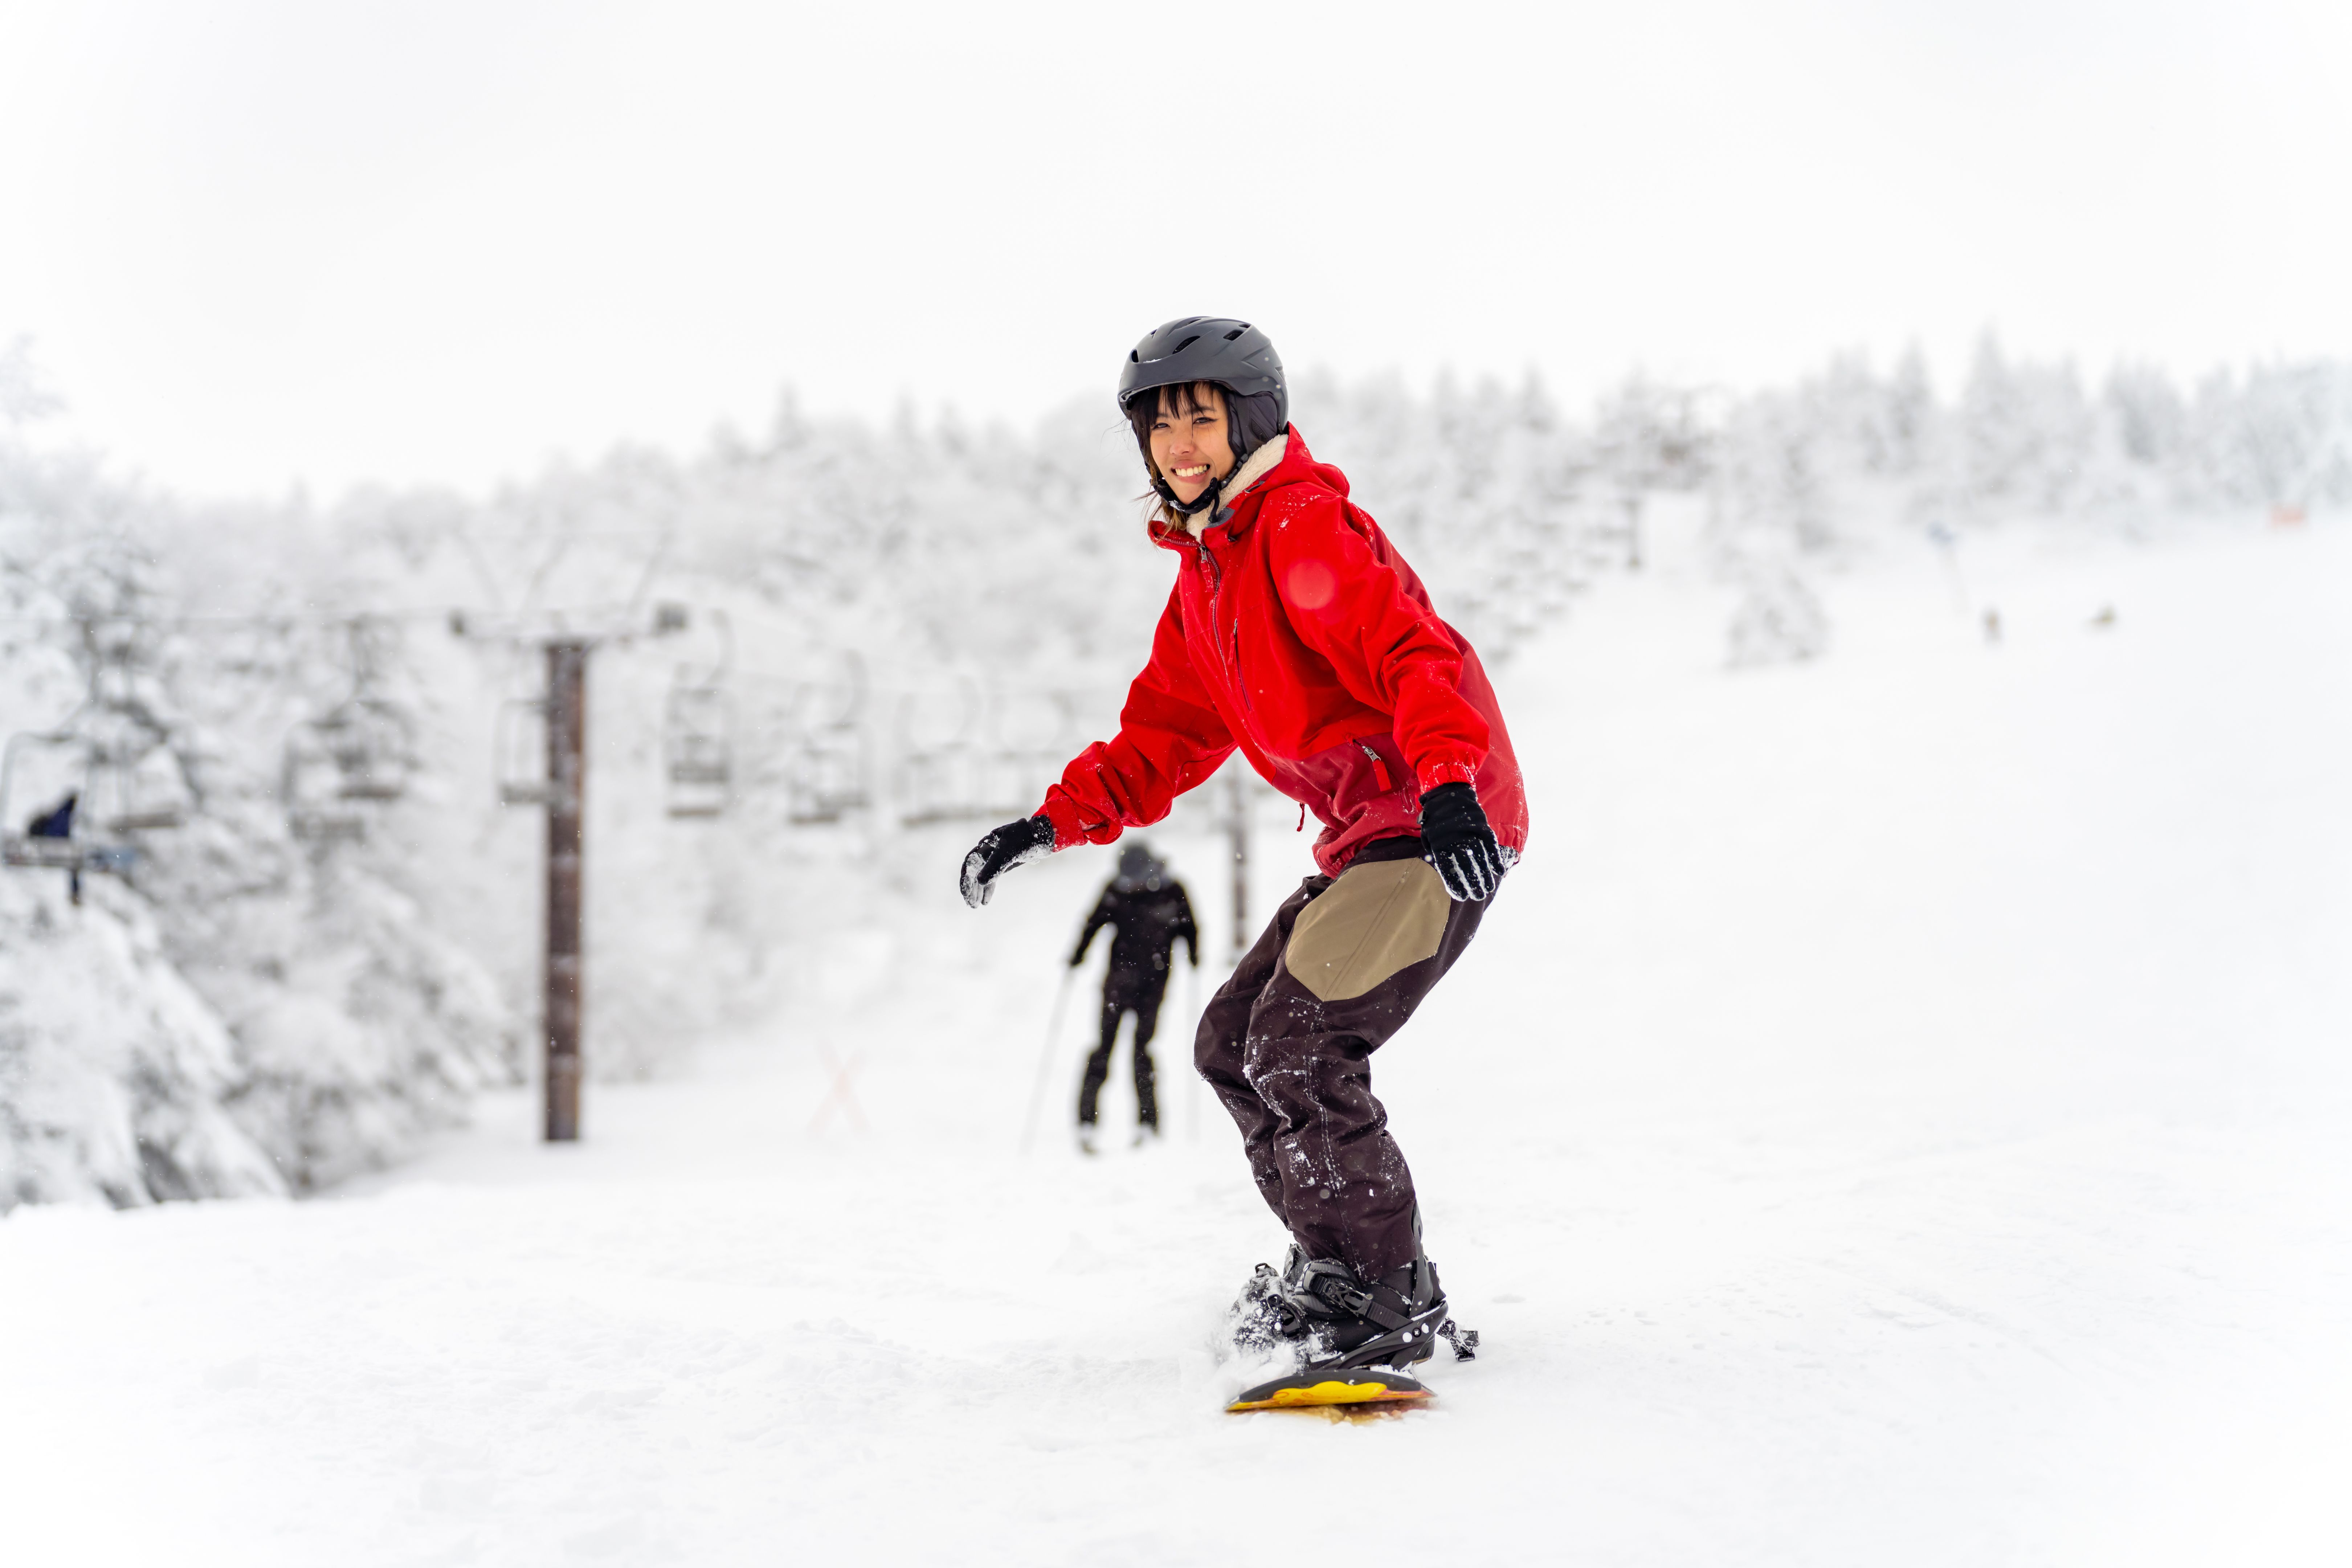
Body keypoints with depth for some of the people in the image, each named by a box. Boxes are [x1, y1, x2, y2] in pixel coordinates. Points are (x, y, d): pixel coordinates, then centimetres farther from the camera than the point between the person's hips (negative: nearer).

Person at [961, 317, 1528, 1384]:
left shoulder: (1304, 526, -13)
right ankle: (1340, 1268, 21)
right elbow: (1166, 735, 22)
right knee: (1235, 1045, 11)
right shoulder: (1207, 573, 18)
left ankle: (1397, 1306, -4)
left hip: (1441, 828, -10)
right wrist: (1057, 821, 11)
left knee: (1299, 1052, -16)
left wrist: (1448, 783, -40)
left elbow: (1414, 653, -25)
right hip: (1369, 837, 10)